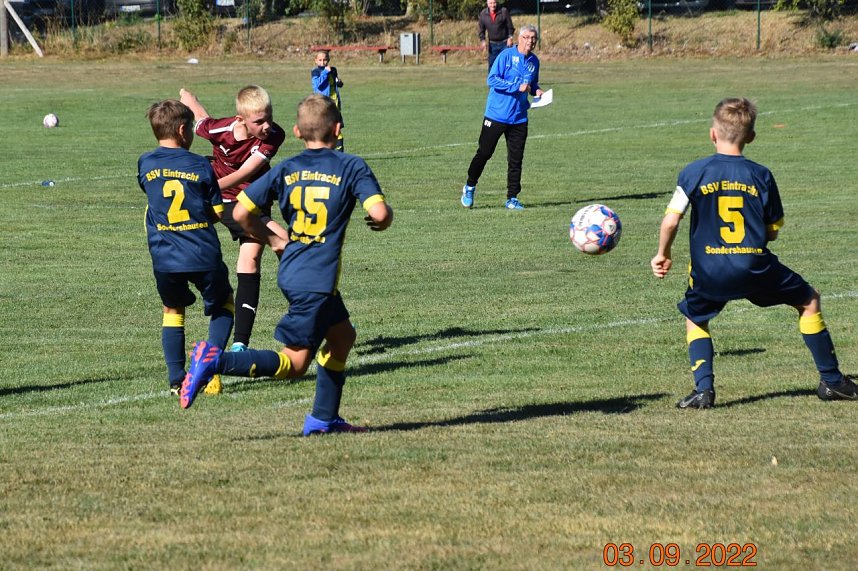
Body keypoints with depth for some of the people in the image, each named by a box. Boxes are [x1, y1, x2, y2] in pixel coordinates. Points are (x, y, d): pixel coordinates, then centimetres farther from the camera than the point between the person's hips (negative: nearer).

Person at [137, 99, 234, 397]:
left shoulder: (145, 164, 2)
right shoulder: (201, 166, -3)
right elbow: (217, 213, 3)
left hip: (165, 258, 2)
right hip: (204, 257, -2)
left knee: (172, 311, 21)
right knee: (223, 304, 21)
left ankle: (176, 379, 8)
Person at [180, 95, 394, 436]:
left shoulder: (286, 170, 6)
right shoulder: (352, 167, -6)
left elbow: (241, 213, 3)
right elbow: (380, 214, -18)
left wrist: (272, 239, 20)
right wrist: (382, 219, 7)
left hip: (292, 273, 7)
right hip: (317, 280, -7)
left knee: (342, 335, 24)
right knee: (293, 363, -3)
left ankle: (324, 419, 25)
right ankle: (216, 361, -21)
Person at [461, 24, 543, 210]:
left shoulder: (534, 61, 9)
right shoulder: (506, 56, -11)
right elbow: (492, 79, -17)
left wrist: (536, 90, 2)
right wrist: (517, 87, -22)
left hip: (519, 118, 5)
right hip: (496, 114, -5)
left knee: (516, 158, 3)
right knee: (484, 152, 2)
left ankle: (512, 198, 9)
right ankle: (470, 187, 22)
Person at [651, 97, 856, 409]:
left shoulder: (694, 172, -2)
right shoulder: (761, 176, 1)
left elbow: (671, 220, -6)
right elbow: (772, 232, 5)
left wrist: (662, 255, 12)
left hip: (709, 271, 0)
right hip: (755, 265, 0)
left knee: (694, 319, 27)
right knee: (809, 300, 21)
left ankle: (703, 389, 7)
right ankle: (831, 380, 24)